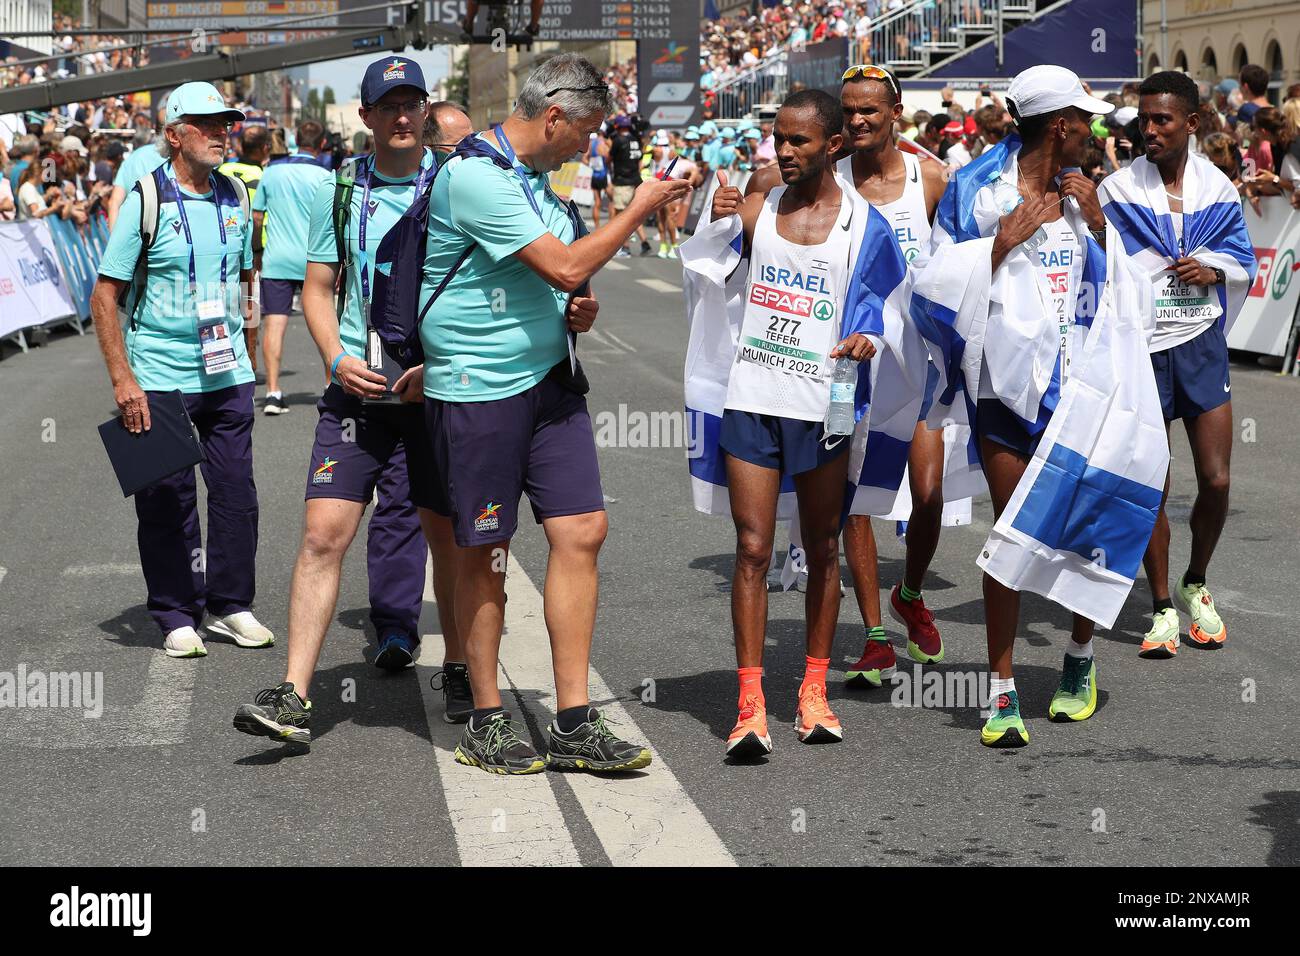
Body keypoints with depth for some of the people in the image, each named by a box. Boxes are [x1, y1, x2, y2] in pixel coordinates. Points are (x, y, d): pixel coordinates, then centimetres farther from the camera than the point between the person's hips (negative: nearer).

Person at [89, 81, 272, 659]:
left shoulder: (234, 197, 7)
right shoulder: (146, 199, -9)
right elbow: (104, 295, -8)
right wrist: (122, 379, -13)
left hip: (228, 374, 4)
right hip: (161, 377, -4)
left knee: (236, 493, 6)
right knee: (167, 502, 3)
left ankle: (230, 605, 20)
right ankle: (176, 616, 13)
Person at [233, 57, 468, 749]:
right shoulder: (337, 192, 8)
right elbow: (317, 288, 12)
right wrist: (337, 358, -5)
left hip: (435, 390, -1)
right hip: (356, 391, 1)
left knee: (447, 534, 7)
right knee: (324, 534, -7)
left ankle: (458, 671, 27)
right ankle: (294, 697, -7)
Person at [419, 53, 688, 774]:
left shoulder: (534, 175, 14)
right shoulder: (476, 177, -17)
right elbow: (566, 267, -22)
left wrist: (577, 310, 7)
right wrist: (639, 209, -11)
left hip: (549, 377, 8)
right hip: (479, 385, -8)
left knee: (581, 533, 1)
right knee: (484, 553, 2)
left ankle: (574, 723, 6)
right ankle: (486, 723, 15)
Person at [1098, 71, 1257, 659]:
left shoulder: (1216, 187, 4)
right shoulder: (1117, 191, -4)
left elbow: (1242, 258, 13)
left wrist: (1214, 270, -7)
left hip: (1201, 345, 2)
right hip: (1140, 350, -2)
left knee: (1216, 481, 0)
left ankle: (1195, 586, 25)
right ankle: (1163, 608, 17)